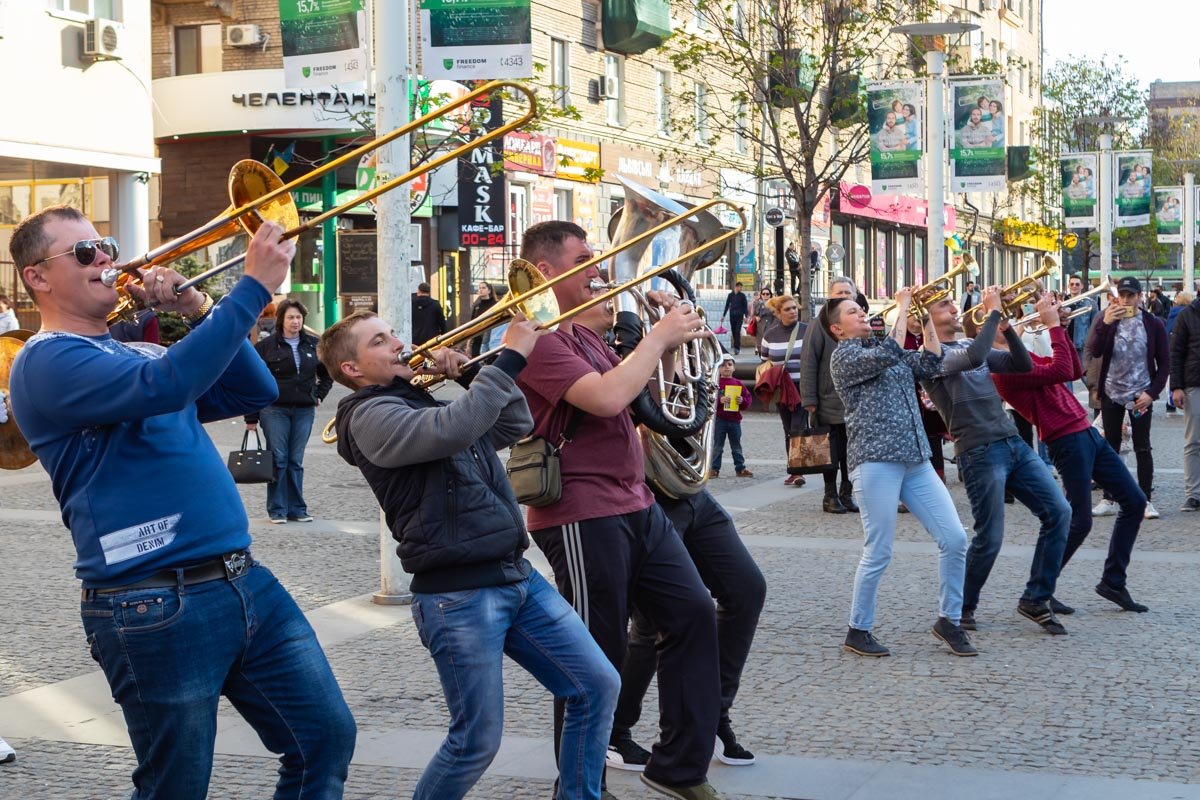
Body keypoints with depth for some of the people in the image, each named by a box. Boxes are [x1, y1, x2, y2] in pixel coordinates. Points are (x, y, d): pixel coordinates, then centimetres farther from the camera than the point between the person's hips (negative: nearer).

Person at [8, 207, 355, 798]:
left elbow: (254, 391, 16)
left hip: (244, 582, 8)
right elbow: (167, 386, -26)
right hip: (158, 609, -8)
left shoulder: (140, 353, 19)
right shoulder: (47, 361, -9)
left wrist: (199, 310, 4)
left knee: (327, 740, 9)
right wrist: (254, 287, -24)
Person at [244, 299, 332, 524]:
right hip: (274, 410, -3)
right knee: (278, 459, -2)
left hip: (304, 411, 3)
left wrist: (318, 396, 10)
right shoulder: (266, 346, -3)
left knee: (296, 461, 8)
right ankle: (277, 511, 4)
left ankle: (297, 509, 13)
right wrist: (251, 418, -5)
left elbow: (327, 374, 23)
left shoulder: (313, 345, 7)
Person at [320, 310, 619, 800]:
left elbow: (515, 425, 23)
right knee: (477, 742, -4)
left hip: (517, 576, 8)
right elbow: (453, 431, -27)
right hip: (457, 595, -8)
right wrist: (511, 359, -22)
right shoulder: (371, 416, -9)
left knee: (597, 687, 5)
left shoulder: (428, 401, 18)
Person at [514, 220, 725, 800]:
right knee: (598, 654, -2)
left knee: (693, 615, 8)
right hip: (582, 514, -10)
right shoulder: (539, 339, -15)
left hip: (635, 505, 10)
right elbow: (607, 398, -26)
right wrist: (658, 336, -14)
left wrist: (668, 345, 7)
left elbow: (638, 395, 24)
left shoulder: (583, 336, 17)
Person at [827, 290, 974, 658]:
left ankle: (948, 620, 14)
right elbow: (886, 357, -19)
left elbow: (930, 365, 14)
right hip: (876, 461, -7)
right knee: (878, 554, -4)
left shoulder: (884, 348, 21)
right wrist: (902, 308, -13)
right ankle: (858, 631, 11)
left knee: (955, 539, 0)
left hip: (916, 460, 7)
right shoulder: (843, 356, -2)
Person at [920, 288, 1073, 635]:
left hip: (1013, 443, 8)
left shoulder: (968, 344, 18)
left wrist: (1007, 326, 0)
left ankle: (1036, 599, 11)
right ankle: (962, 606, 18)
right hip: (980, 452, -8)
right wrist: (993, 312, -17)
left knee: (1058, 513, 1)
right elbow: (973, 357, -27)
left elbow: (1023, 365, 14)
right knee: (990, 538, -5)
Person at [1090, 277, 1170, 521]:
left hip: (1141, 395, -2)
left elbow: (1164, 363, -1)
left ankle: (1147, 500, 4)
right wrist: (1105, 324, -25)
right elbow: (1095, 351, -12)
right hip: (1112, 393, 2)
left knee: (1142, 448, 0)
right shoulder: (1107, 320, 1)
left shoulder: (1153, 324, -2)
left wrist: (1152, 393, -10)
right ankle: (1109, 500, 12)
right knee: (1111, 446, 6)